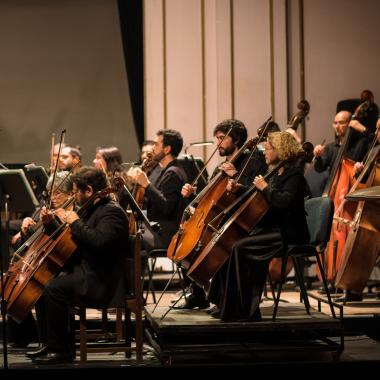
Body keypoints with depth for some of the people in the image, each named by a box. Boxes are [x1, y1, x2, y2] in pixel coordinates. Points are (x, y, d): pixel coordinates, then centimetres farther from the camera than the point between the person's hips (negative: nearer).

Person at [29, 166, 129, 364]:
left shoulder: (112, 212, -14)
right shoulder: (91, 210, 17)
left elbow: (99, 240, -34)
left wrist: (75, 223, -21)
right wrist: (51, 223, 13)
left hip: (100, 282, -11)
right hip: (83, 273, 11)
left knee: (54, 288, -27)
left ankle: (61, 350, -18)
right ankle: (51, 343, 13)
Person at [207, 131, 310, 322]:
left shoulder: (294, 174, -11)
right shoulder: (277, 174, 17)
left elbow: (284, 201, -28)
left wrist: (265, 187, -17)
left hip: (287, 233, -10)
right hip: (272, 228, 10)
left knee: (240, 247, -24)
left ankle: (244, 310, -20)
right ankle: (225, 305, 3)